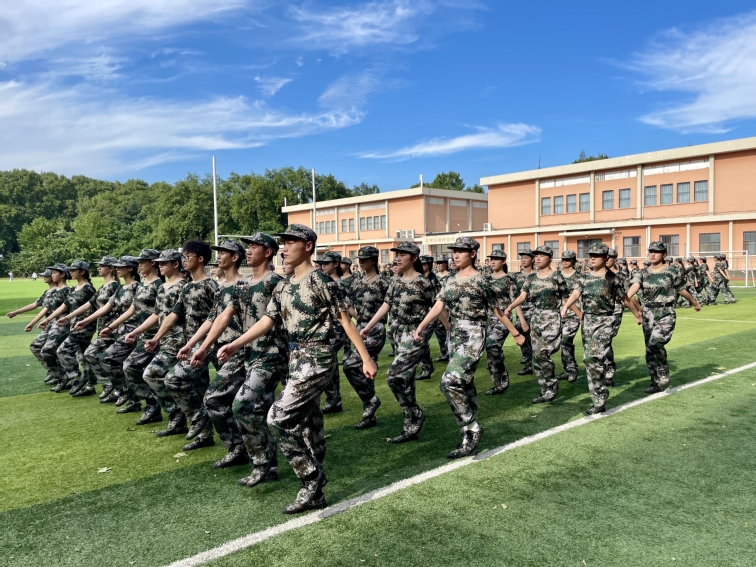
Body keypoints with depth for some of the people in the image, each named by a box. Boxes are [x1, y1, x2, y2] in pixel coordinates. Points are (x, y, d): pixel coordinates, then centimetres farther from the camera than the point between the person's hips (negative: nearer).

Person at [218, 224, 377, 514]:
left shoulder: (320, 281, -12)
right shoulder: (283, 287, 11)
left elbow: (345, 321, -11)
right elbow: (266, 321, 9)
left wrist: (366, 359, -12)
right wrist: (234, 345, -2)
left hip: (317, 360, -8)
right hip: (296, 360, 8)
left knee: (278, 418, -13)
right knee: (308, 425, 12)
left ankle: (311, 480, 3)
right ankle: (314, 492, 23)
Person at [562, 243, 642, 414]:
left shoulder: (612, 278, -4)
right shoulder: (583, 278, 7)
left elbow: (625, 299, 7)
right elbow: (575, 293, -10)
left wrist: (637, 314, 17)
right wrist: (566, 306, -30)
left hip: (605, 321, -5)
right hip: (587, 321, 5)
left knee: (594, 358, -16)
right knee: (589, 359, 8)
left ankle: (599, 401, -7)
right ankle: (599, 397, 21)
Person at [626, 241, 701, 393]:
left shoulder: (672, 273, -3)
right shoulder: (642, 274, 3)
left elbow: (683, 291, 12)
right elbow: (633, 287, -16)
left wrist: (695, 303, 25)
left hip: (666, 314, -4)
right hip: (648, 314, 4)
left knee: (655, 343, -24)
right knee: (649, 350, 8)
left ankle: (663, 376, -3)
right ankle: (656, 382, 23)